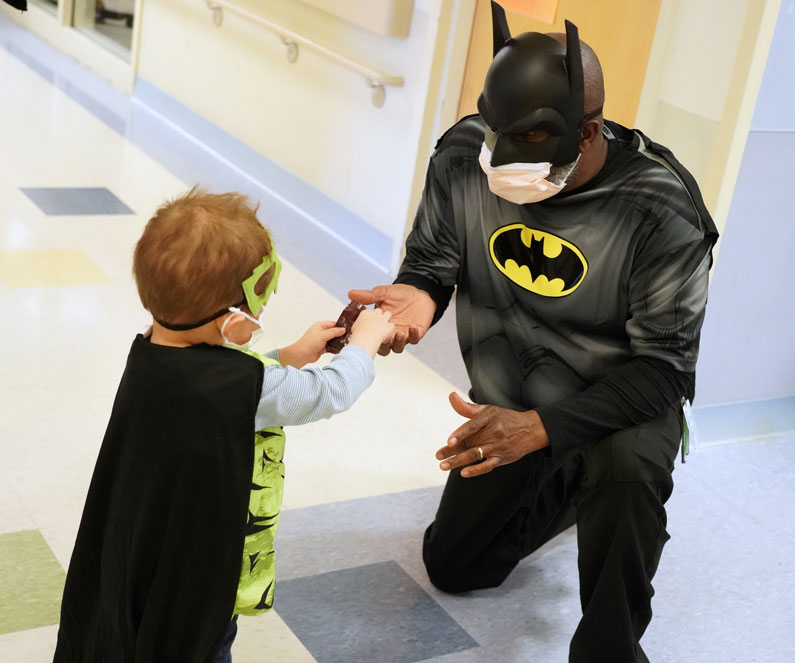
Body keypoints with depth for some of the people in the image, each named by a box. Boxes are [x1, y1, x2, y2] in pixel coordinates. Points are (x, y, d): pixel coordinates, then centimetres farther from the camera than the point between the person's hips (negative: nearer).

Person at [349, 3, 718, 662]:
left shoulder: (661, 213, -31)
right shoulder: (464, 157, -21)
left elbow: (662, 366, -26)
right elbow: (431, 259, -5)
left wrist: (543, 427, -39)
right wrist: (418, 296, -32)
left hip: (619, 403, -4)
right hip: (508, 404, 5)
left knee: (625, 467, -41)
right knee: (454, 566, 16)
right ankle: (568, 490, 41)